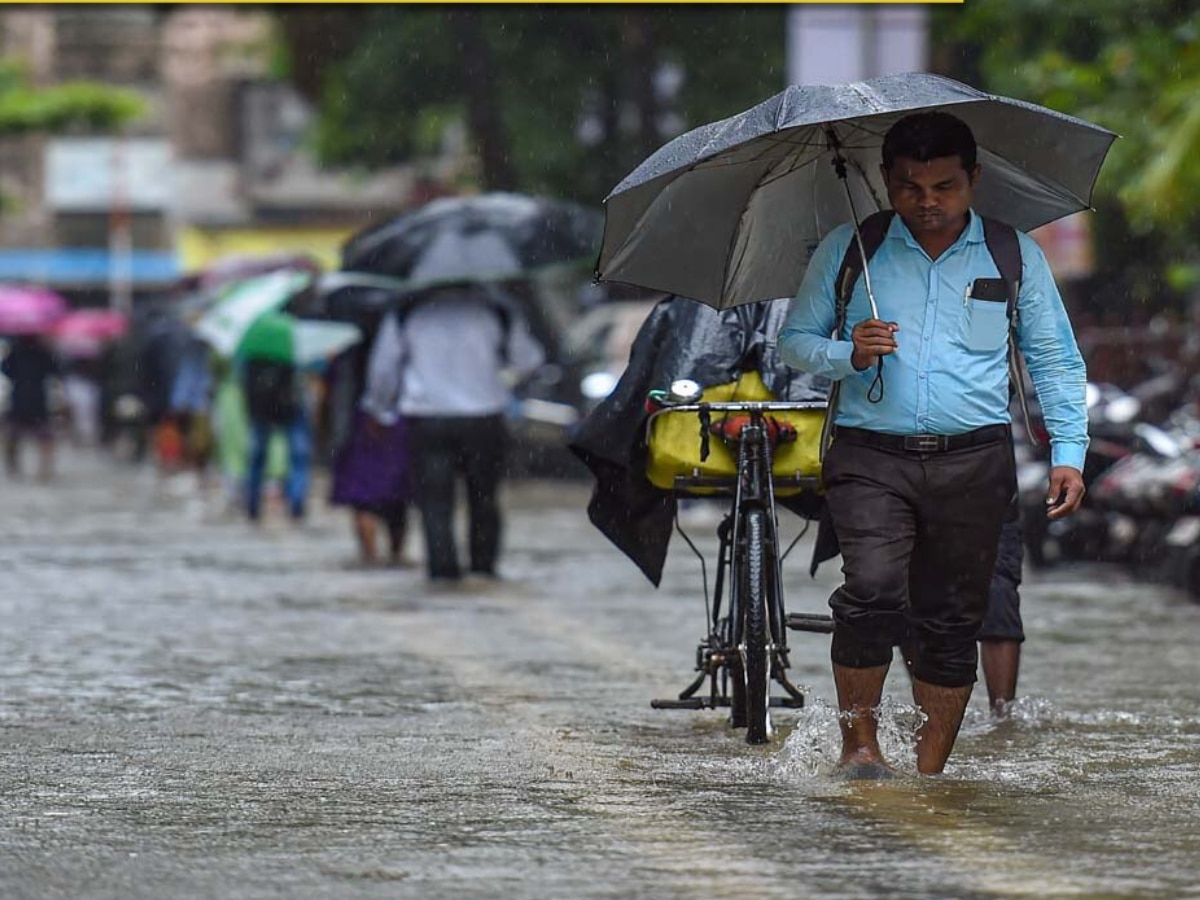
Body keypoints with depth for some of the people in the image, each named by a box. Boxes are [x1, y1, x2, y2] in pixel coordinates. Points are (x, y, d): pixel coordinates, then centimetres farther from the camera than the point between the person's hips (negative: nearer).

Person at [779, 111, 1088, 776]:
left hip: (973, 461, 1)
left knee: (951, 620, 1)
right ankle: (858, 742, -8)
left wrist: (1068, 454, 5)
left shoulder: (1014, 256, 10)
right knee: (873, 590, -22)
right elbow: (794, 341, 14)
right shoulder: (847, 251, 8)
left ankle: (930, 771, 9)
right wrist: (848, 355, -7)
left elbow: (1054, 361, 15)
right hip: (870, 454, -1)